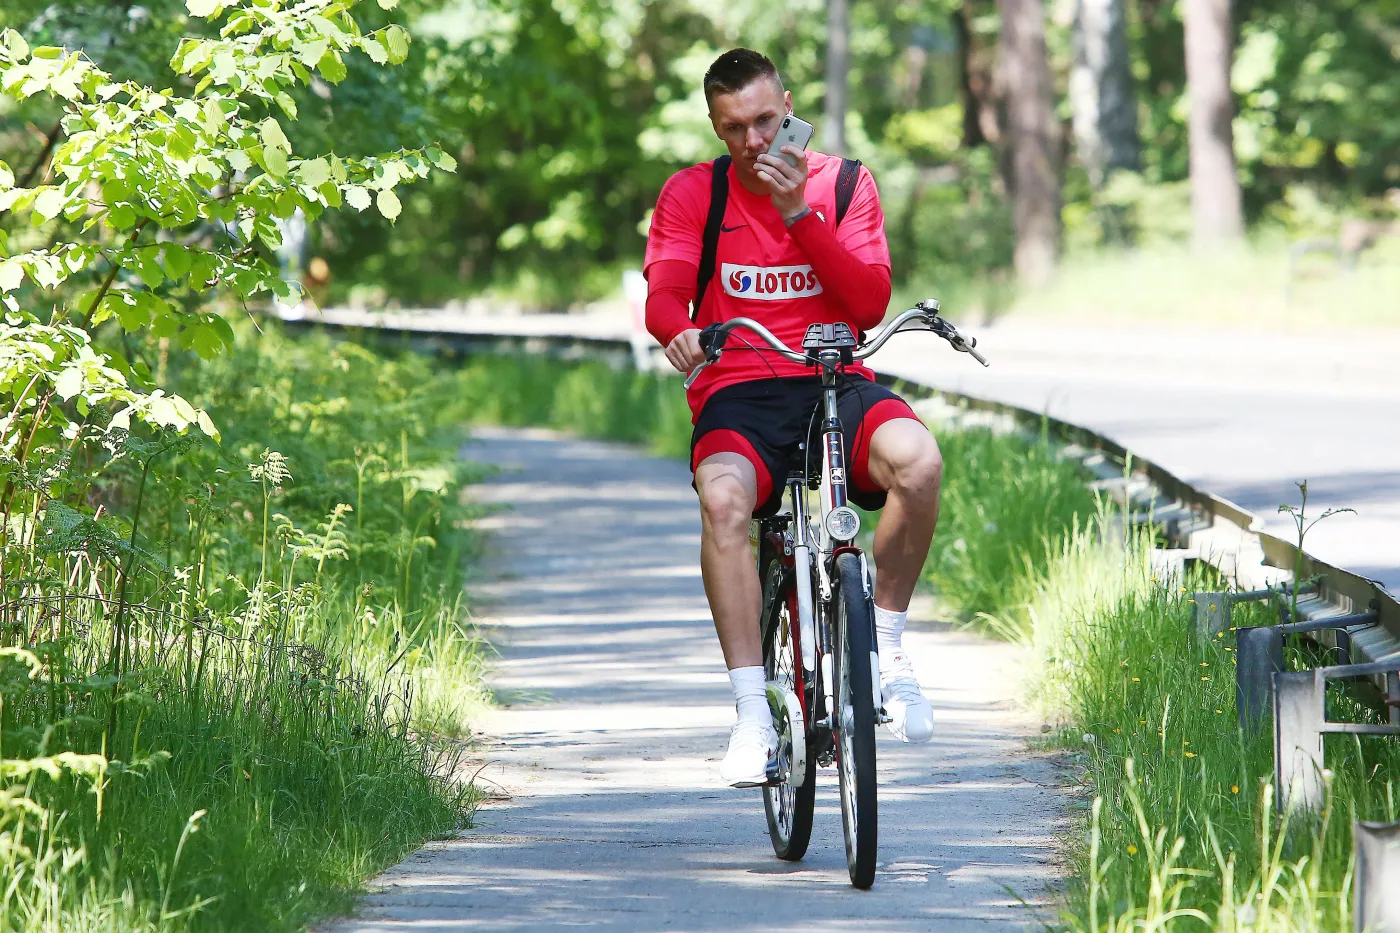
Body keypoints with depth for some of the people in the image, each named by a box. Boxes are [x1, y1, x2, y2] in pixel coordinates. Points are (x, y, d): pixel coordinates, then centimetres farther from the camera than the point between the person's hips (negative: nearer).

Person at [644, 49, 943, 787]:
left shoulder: (844, 185, 8)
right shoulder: (691, 194, 6)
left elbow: (870, 303, -5)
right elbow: (662, 297, -9)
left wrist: (799, 214, -15)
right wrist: (681, 332, -34)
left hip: (835, 384, 1)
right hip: (737, 394, -1)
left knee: (917, 458, -33)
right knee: (722, 498, -36)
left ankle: (886, 647, -11)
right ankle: (753, 714, -29)